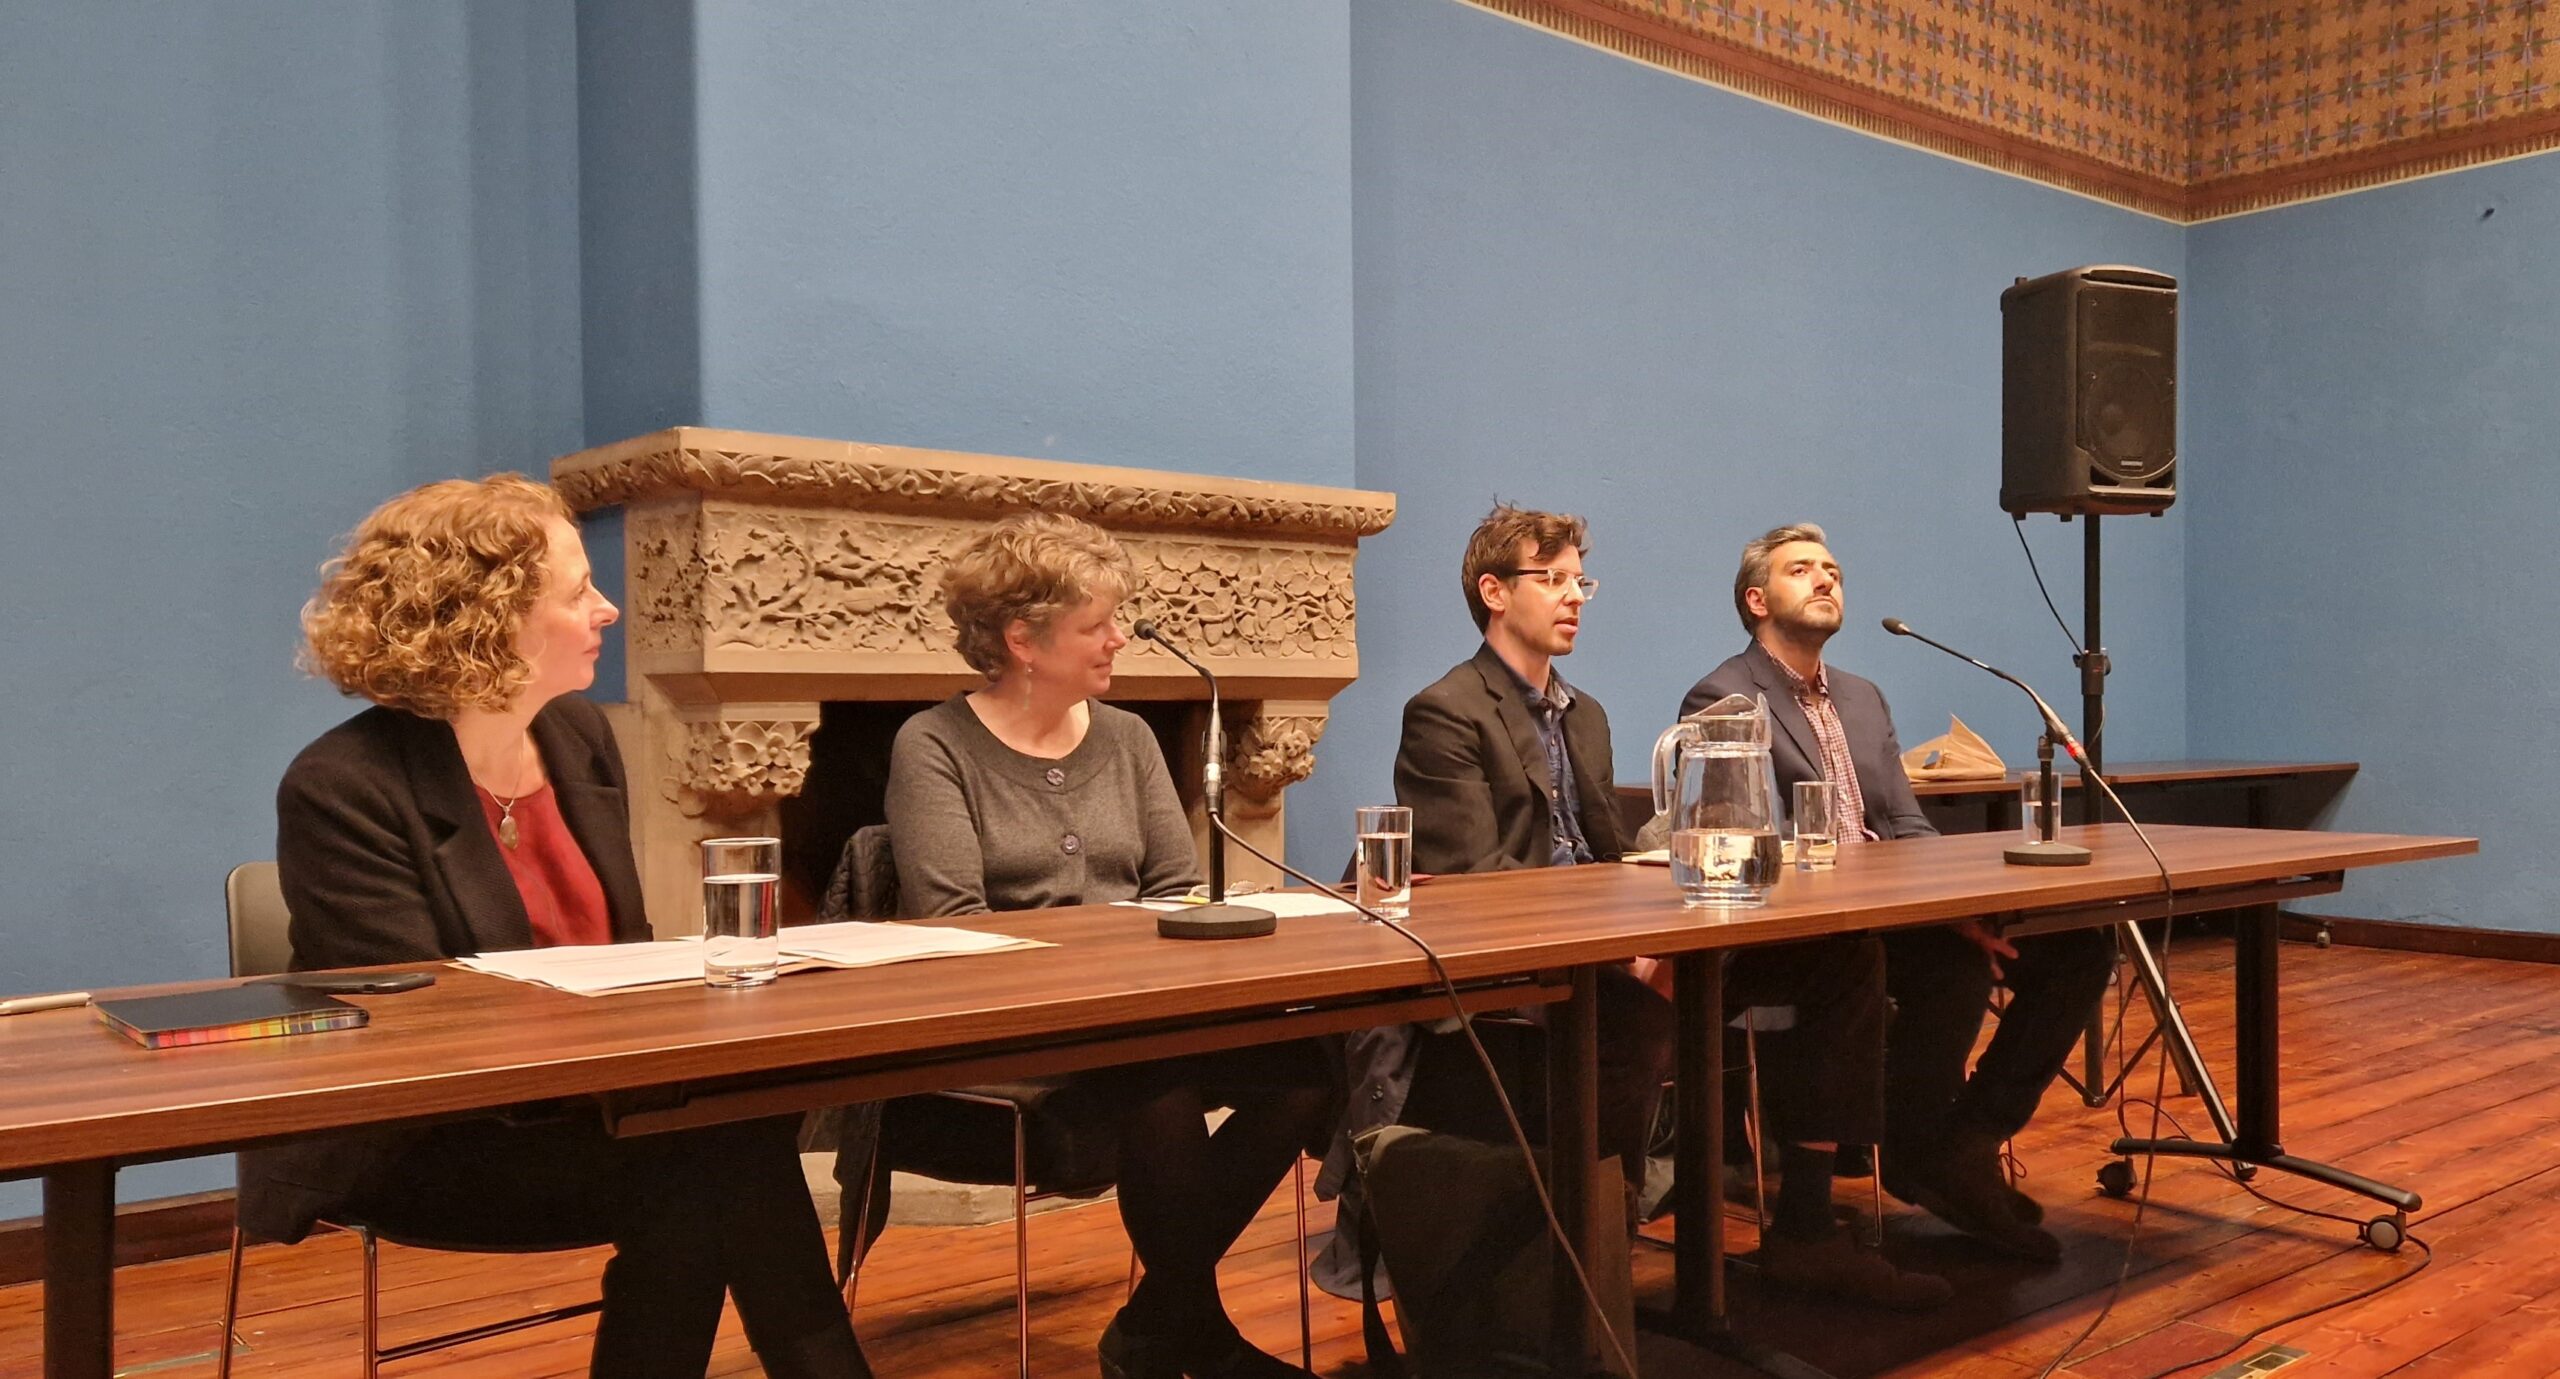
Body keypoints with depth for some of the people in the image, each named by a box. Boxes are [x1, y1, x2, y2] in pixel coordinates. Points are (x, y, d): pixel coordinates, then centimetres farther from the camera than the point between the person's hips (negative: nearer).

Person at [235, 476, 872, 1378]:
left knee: (724, 1143, -27)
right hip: (412, 1141, -6)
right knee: (711, 1161, -28)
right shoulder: (341, 788, -15)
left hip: (587, 1095, 6)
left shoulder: (581, 737, 6)